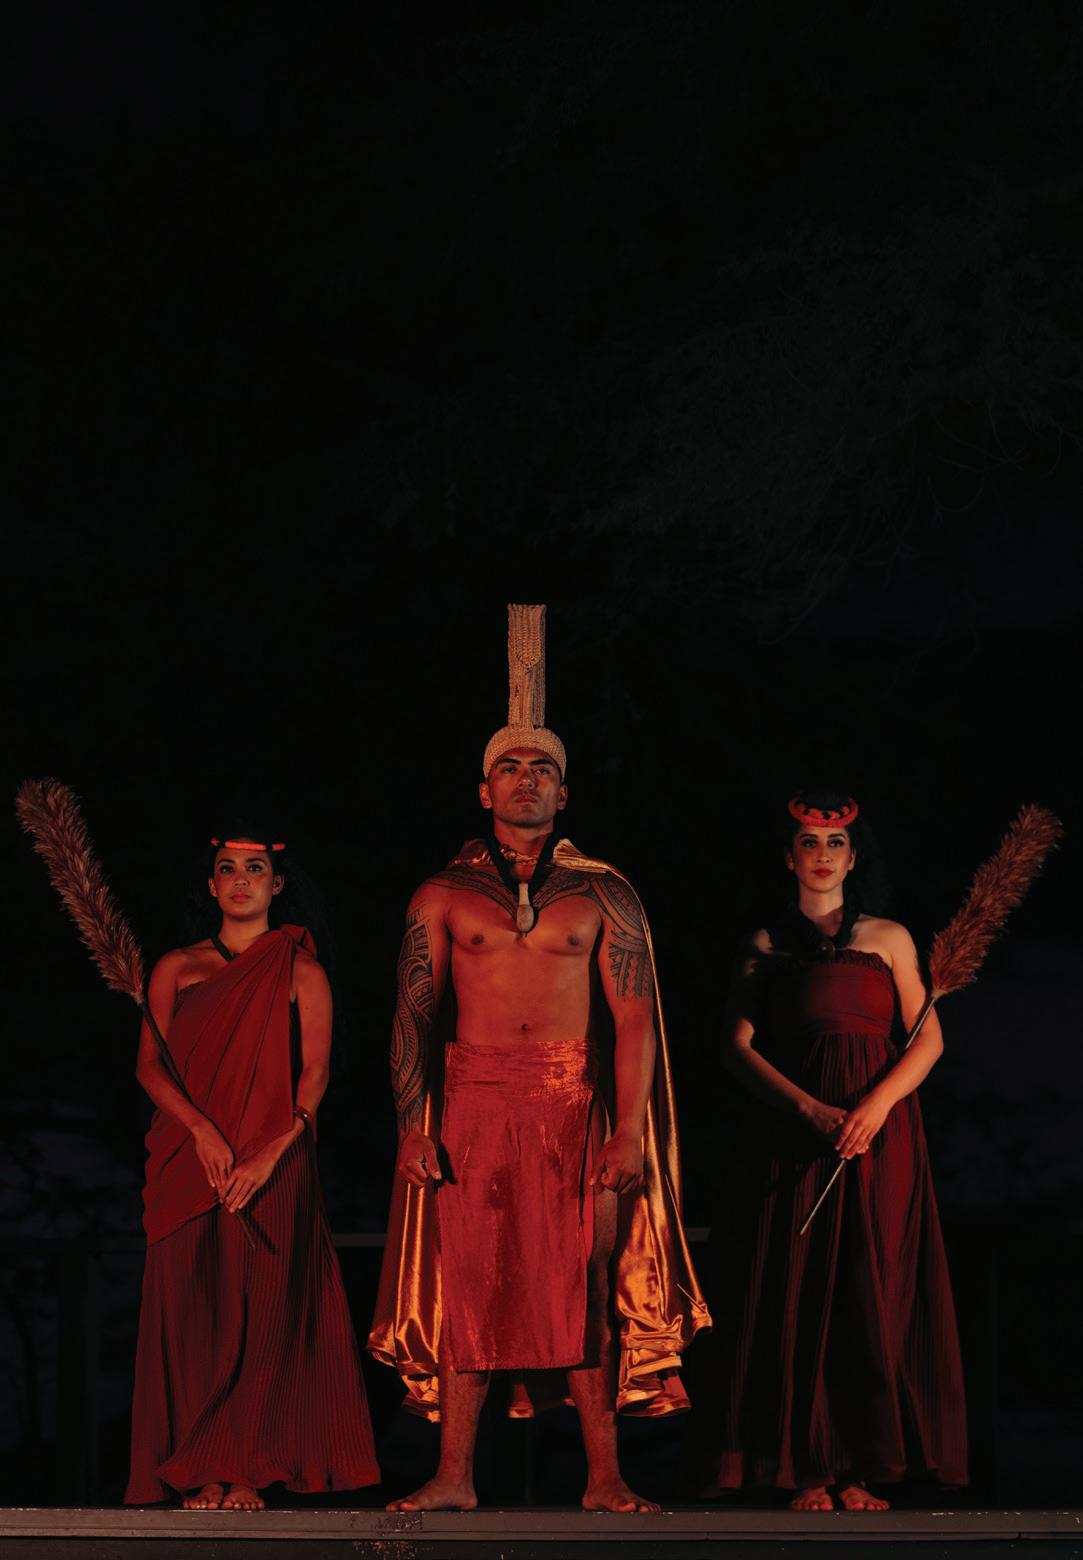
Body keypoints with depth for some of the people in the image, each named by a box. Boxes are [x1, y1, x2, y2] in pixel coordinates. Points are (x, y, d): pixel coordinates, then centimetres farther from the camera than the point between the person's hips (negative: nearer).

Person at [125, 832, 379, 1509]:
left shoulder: (300, 970, 6)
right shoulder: (176, 968, 13)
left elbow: (314, 1074, -2)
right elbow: (150, 1063, 4)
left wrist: (269, 1154, -15)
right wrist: (202, 1129, -13)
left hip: (274, 1163, -2)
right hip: (188, 1160, 2)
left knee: (262, 1309, -6)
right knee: (193, 1307, -3)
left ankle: (247, 1472, -1)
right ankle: (203, 1474, 0)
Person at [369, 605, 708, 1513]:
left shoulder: (603, 895, 7)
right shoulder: (443, 895, 9)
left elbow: (633, 1019, 3)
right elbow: (414, 1014, 5)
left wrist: (631, 1130, -7)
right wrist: (414, 1124, -6)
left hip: (575, 1105, 0)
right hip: (471, 1104, 1)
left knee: (585, 1284, -2)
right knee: (469, 1278, -1)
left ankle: (604, 1478, 1)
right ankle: (455, 1476, 3)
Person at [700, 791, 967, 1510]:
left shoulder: (890, 938, 9)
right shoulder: (767, 945, 11)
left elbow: (929, 1040, 4)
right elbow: (740, 1046, 2)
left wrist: (876, 1105, -14)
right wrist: (810, 1108, -13)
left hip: (878, 1132, 0)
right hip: (789, 1128, 1)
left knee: (873, 1297, -4)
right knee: (798, 1296, -4)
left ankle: (862, 1467, -1)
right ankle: (808, 1468, 0)